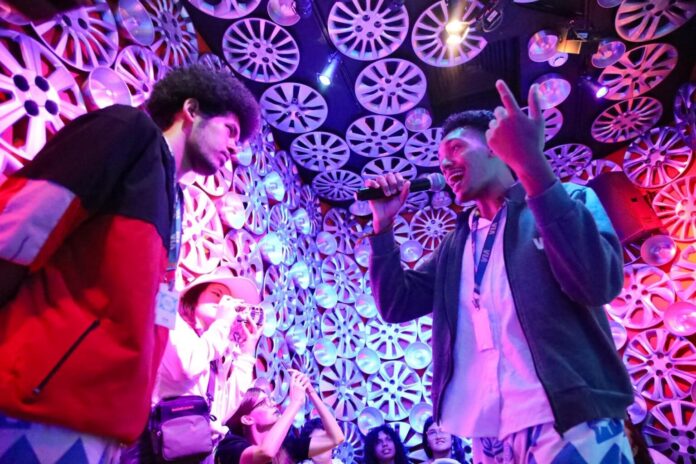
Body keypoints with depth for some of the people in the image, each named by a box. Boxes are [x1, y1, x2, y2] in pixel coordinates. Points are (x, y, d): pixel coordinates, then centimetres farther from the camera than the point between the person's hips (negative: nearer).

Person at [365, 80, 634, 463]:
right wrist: (383, 225, 0)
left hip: (572, 427, -4)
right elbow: (396, 305, 10)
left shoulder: (570, 200, 1)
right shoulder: (455, 244, 13)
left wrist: (532, 165, -25)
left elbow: (599, 283, -18)